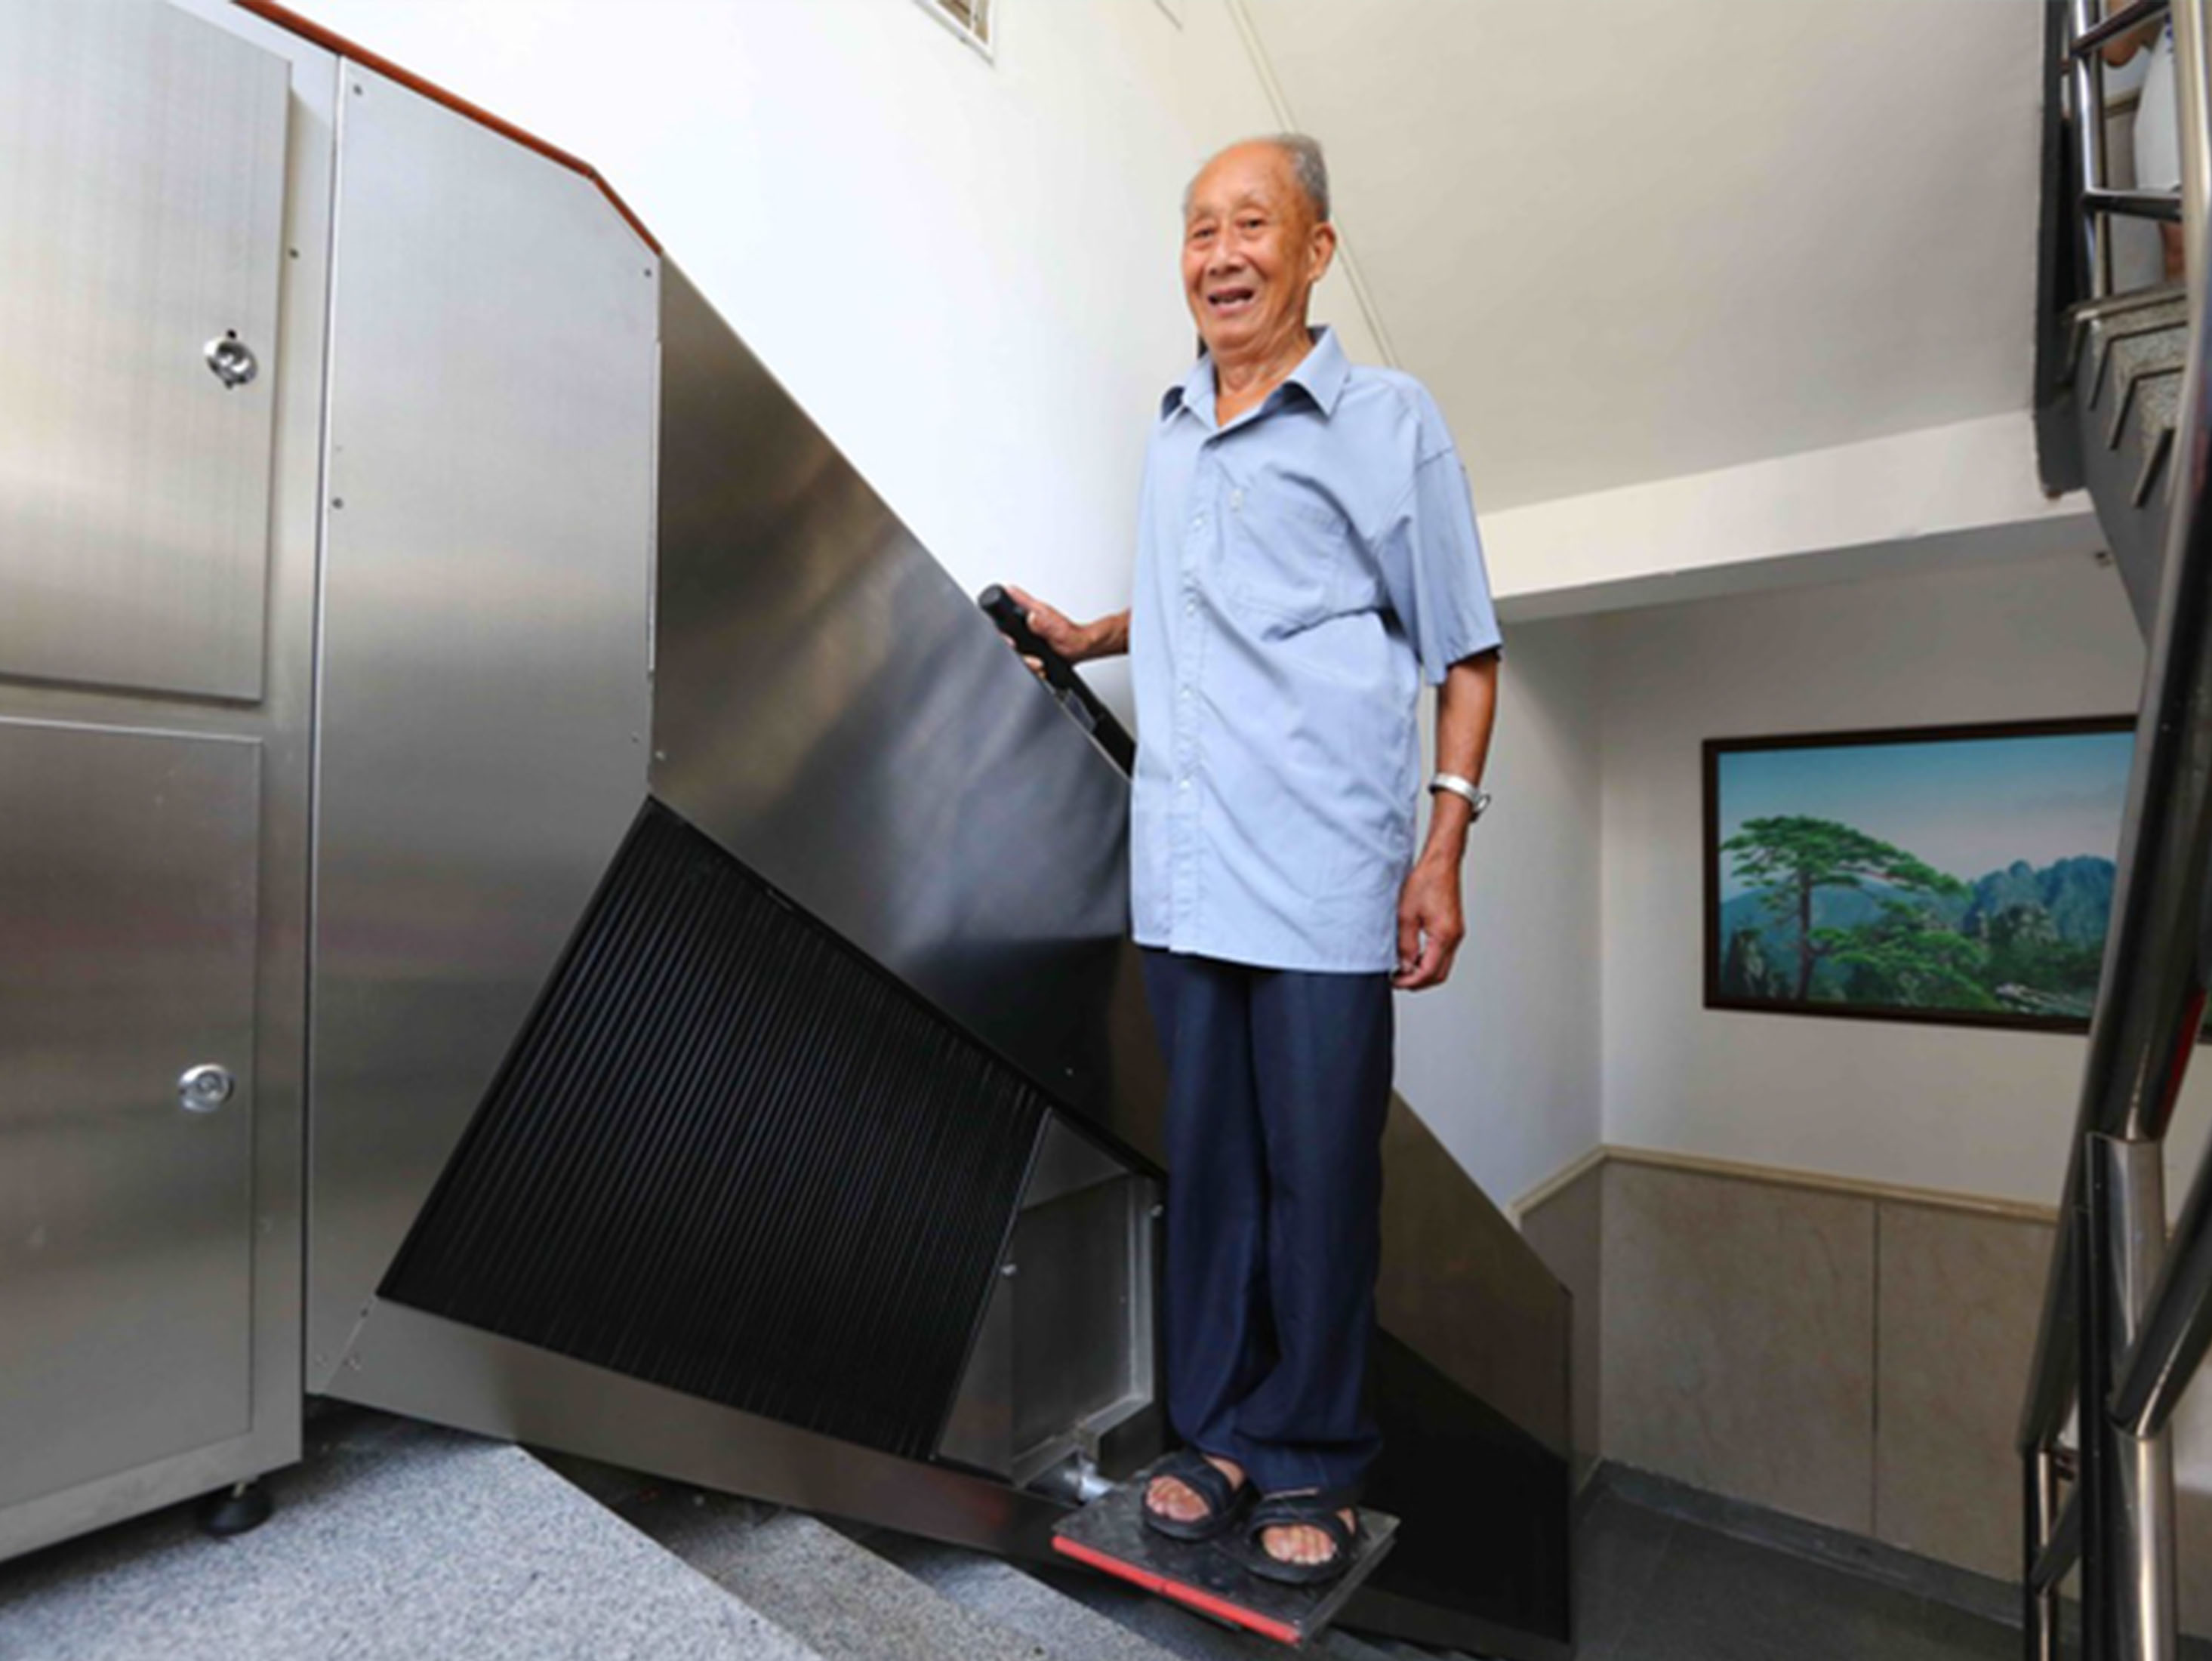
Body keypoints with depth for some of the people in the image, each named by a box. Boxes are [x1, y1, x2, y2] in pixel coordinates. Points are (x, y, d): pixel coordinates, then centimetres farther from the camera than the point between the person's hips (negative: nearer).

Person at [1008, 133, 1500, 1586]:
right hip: (1184, 876, 5)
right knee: (1208, 1166, 11)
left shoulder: (1389, 420, 3)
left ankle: (1310, 1463, 24)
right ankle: (1221, 1433, 28)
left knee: (1320, 1178, 4)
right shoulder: (1171, 437, 17)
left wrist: (1444, 847, -7)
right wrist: (1087, 636, 30)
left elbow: (1465, 653, 1)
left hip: (1324, 881, -4)